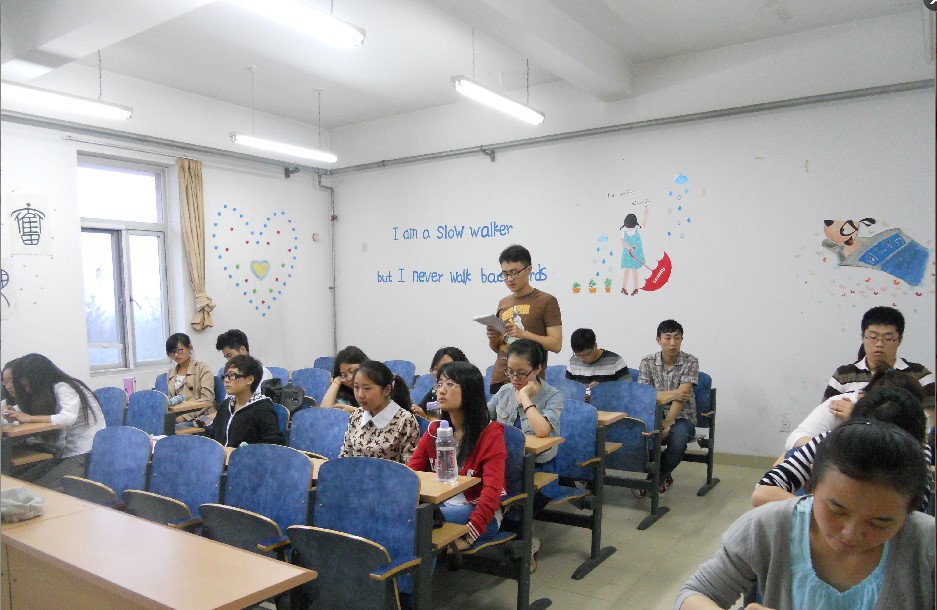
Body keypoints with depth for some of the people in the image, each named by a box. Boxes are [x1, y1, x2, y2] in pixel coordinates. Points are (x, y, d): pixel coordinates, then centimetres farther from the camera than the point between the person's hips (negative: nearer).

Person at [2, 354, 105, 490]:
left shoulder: (63, 387, -11)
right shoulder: (50, 391, 15)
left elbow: (68, 418, -27)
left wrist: (29, 418, -18)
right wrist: (16, 416, -3)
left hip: (87, 456, -8)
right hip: (66, 453, 8)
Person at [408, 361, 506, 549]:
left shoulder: (490, 433, -9)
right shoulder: (435, 429, 8)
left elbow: (492, 491, -18)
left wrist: (468, 536, -29)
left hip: (479, 513, -5)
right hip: (440, 505, 5)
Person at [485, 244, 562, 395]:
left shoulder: (546, 301, -4)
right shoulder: (503, 303, 13)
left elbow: (556, 344, -10)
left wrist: (523, 334, -20)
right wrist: (493, 338, -3)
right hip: (499, 380, 5)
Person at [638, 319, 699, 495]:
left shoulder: (690, 362, -7)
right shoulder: (647, 362, 1)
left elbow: (681, 396, -17)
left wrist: (667, 423, -27)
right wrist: (670, 395, -20)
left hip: (682, 417, -2)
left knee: (677, 442, -34)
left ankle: (657, 478, -2)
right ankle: (664, 477, -3)